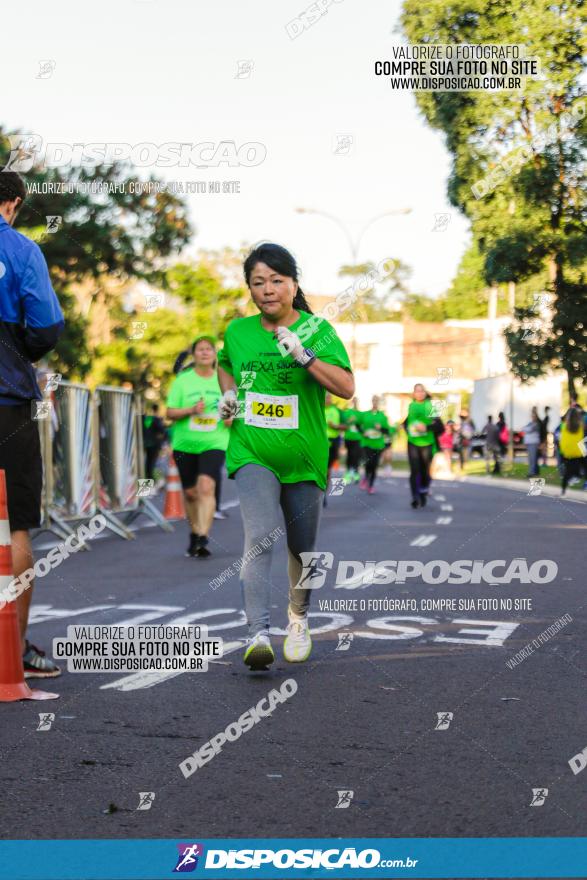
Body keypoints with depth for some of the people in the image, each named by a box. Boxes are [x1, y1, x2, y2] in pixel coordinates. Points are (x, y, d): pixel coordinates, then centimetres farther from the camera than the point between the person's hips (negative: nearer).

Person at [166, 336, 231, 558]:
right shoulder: (182, 380, 2)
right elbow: (170, 413, -1)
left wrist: (231, 417, -4)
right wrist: (192, 410, -17)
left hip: (214, 443, -1)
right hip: (184, 444, 1)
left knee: (206, 487, -20)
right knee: (190, 492, 9)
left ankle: (203, 538, -23)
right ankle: (194, 533, 31)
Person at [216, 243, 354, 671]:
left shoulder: (316, 329, -5)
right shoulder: (238, 331, 4)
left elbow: (347, 387, -15)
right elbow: (225, 364, 27)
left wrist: (304, 354, -26)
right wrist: (228, 393, 7)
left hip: (304, 458, 0)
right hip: (252, 454, 0)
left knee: (302, 550, 13)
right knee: (259, 538, -21)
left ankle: (299, 617, 39)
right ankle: (259, 634, -27)